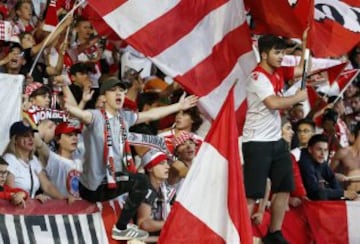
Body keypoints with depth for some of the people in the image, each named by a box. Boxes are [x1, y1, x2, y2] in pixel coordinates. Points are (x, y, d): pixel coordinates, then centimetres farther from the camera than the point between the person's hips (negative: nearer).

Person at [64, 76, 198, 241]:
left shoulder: (125, 117, 8)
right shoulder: (95, 117, -16)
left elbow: (151, 115, 20)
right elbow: (81, 114, -38)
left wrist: (179, 106, 26)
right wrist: (67, 106, -62)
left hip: (113, 178, 9)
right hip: (95, 185, -9)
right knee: (140, 181, -14)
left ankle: (123, 224, 25)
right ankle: (120, 229, -5)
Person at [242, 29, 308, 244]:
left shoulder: (279, 72, 8)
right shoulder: (258, 77, -16)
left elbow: (302, 70, 21)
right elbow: (273, 103, -29)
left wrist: (305, 43, 9)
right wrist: (298, 97, -14)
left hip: (277, 140, 9)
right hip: (257, 143, -9)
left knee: (285, 188, 13)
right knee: (252, 194, -10)